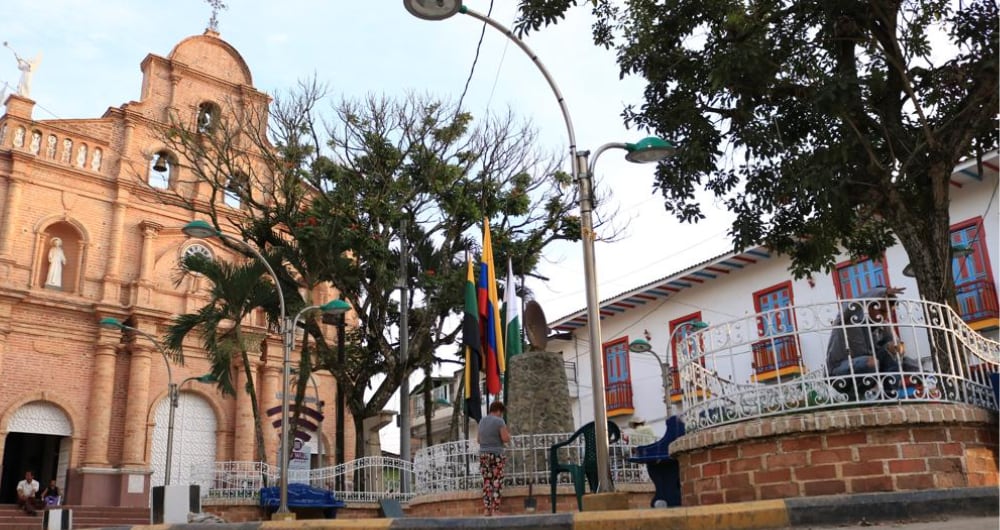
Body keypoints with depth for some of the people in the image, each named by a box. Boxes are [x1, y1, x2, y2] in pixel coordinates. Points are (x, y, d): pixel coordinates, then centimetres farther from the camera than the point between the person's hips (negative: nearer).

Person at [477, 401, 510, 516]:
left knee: (486, 483, 9)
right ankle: (495, 510, -4)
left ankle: (486, 509, 8)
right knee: (497, 483, -2)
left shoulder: (482, 421, 12)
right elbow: (506, 439, -12)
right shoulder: (499, 421, -8)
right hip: (496, 455, -6)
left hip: (483, 455, 6)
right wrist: (508, 434, 8)